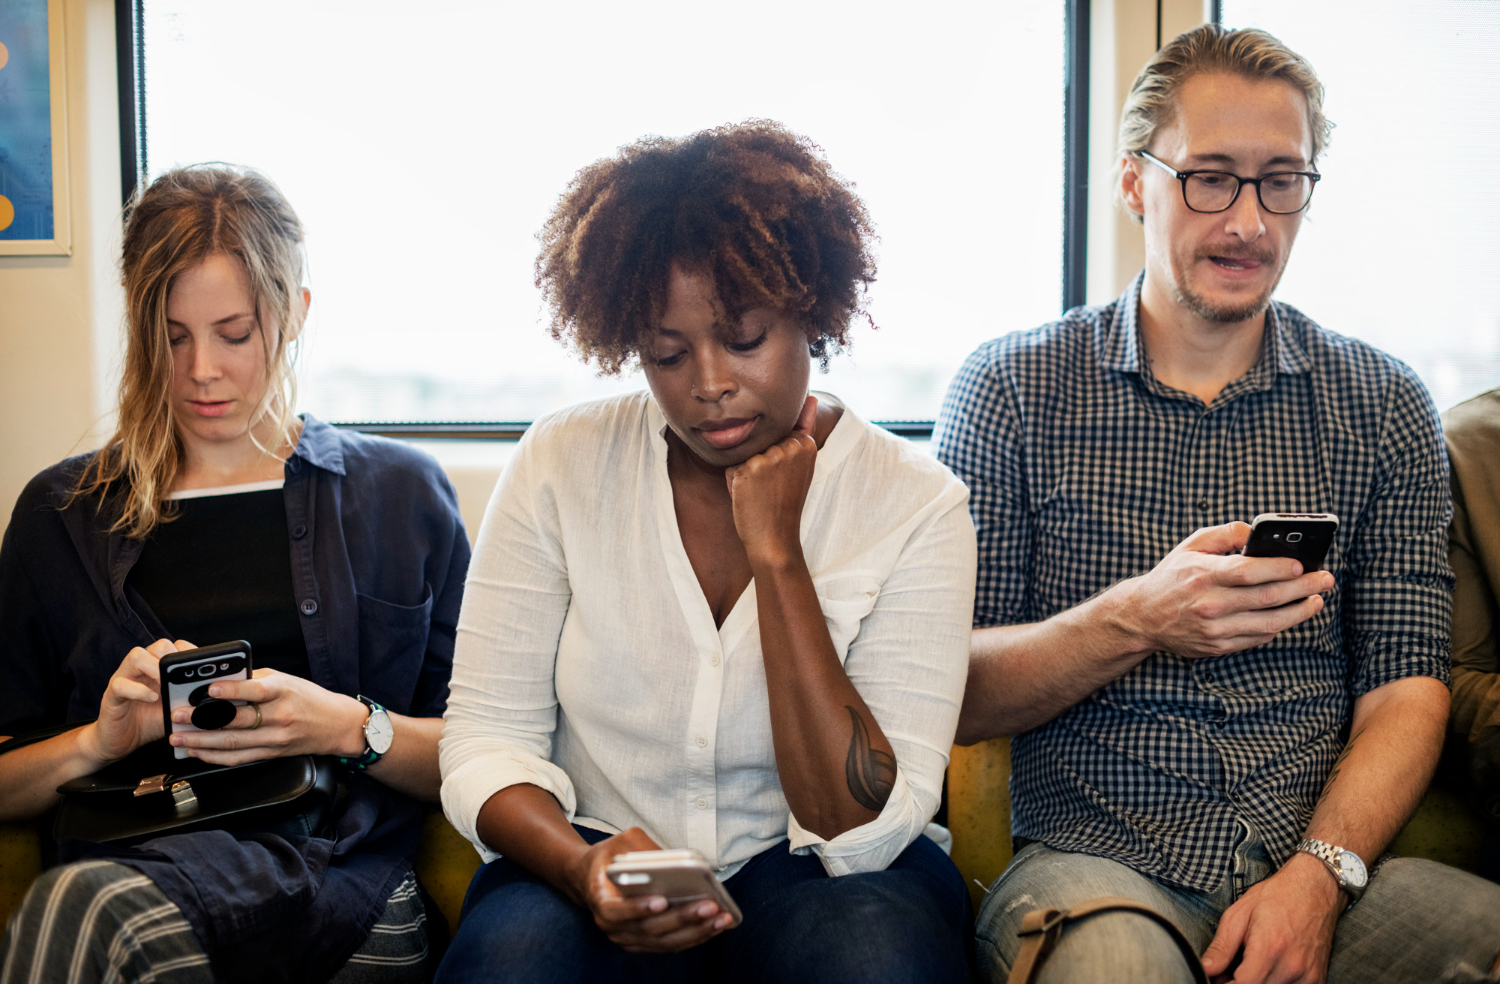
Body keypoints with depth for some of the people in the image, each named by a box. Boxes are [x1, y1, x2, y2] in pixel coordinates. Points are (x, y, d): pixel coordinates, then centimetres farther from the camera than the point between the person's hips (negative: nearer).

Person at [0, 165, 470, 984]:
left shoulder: (400, 493, 13)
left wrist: (350, 727, -9)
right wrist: (100, 738, -4)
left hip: (341, 879, -2)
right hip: (127, 862, 3)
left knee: (87, 902, -32)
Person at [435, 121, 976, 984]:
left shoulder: (917, 504, -8)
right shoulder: (563, 464, -3)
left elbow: (863, 833, -15)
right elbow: (488, 741, -2)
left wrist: (776, 552, -20)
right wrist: (583, 867, -24)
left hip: (810, 877, 1)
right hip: (598, 866, -1)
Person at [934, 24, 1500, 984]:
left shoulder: (1385, 406, 9)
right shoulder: (1010, 387, 2)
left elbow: (1404, 690, 4)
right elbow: (953, 696, -2)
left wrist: (1319, 873, -13)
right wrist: (1132, 623, -19)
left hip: (1328, 870, 3)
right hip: (1092, 860, -3)